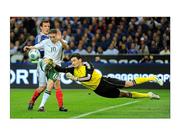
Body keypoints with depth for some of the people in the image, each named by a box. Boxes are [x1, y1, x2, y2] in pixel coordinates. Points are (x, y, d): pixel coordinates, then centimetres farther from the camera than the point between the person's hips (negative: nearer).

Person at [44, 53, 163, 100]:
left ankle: (151, 78, -1)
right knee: (124, 94, 9)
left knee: (128, 84, -13)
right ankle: (148, 95, 18)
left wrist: (75, 78, -36)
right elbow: (61, 70, -4)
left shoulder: (86, 65, -17)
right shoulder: (73, 69, 2)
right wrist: (52, 64, -19)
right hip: (99, 90, 6)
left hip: (104, 82, -6)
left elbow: (88, 77, -31)